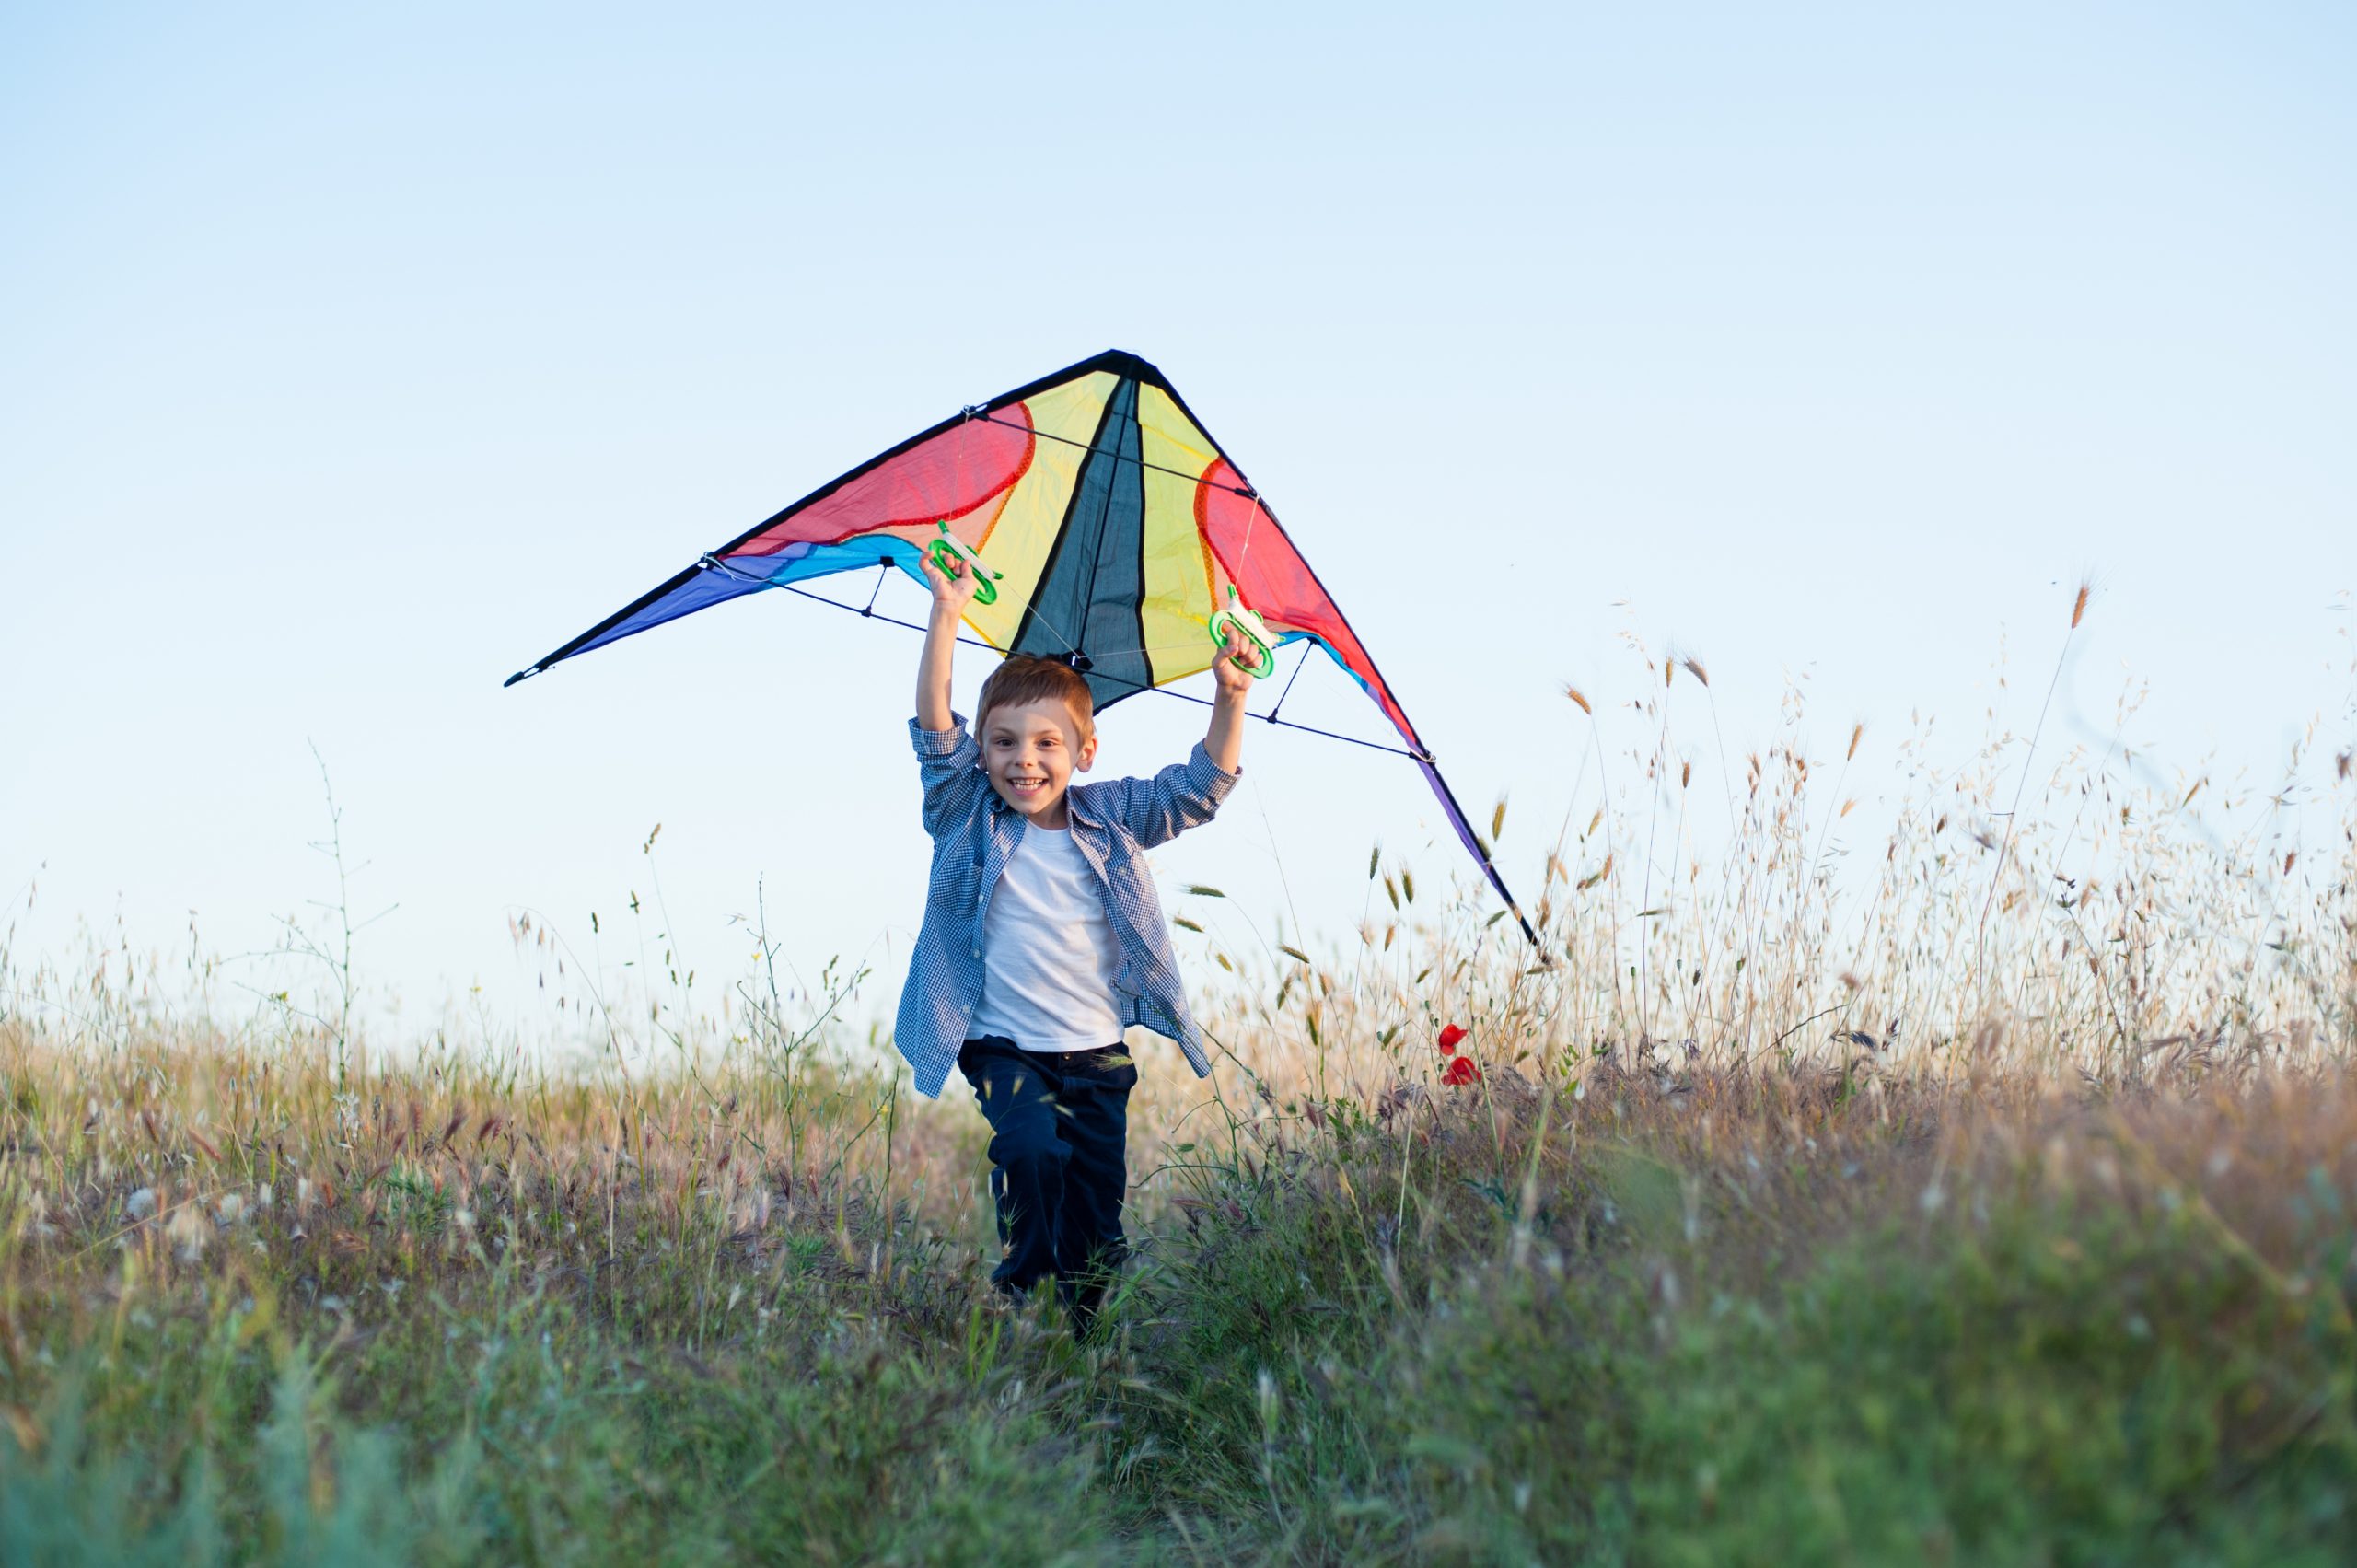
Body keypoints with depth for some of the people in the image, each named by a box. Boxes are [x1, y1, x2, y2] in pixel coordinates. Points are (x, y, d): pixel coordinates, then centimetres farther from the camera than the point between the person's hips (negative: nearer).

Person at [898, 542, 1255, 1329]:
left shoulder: (1110, 820, 4)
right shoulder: (969, 817, -3)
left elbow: (1200, 785, 3)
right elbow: (935, 730, -14)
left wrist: (1230, 701, -12)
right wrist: (947, 617, -24)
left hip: (1098, 1055, 2)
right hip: (1005, 1050, -2)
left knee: (1098, 1206, 1)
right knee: (1032, 1151, -25)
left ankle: (1082, 1336, 17)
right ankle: (1019, 1302, -6)